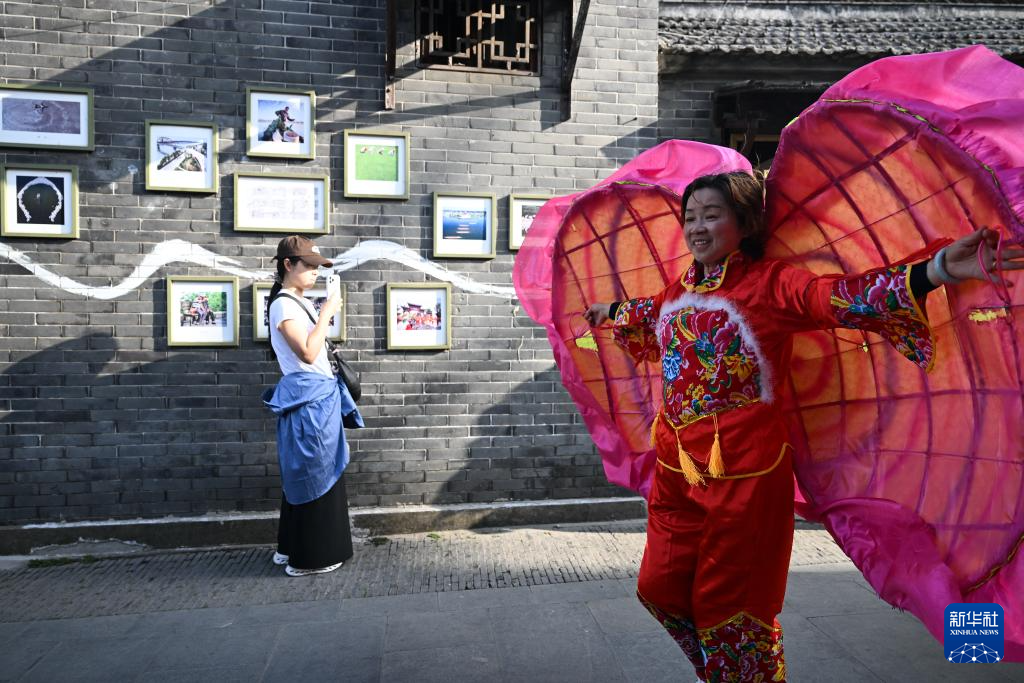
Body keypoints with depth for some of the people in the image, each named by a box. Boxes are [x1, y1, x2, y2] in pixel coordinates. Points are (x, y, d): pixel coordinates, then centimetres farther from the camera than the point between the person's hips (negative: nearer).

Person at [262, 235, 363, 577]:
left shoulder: (301, 303, 15)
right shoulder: (283, 305, -14)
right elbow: (308, 353, -23)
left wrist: (324, 315, 12)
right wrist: (326, 313, -18)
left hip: (319, 396, 10)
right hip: (307, 398, -10)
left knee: (310, 474, 16)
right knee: (314, 475, -2)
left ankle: (291, 548, 29)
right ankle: (308, 557, 11)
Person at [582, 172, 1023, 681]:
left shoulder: (772, 284, -10)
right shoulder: (680, 291, 9)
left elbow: (844, 296, -26)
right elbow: (650, 314, 31)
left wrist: (939, 268, -40)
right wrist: (611, 311, 49)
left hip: (744, 473, -7)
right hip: (675, 468, 7)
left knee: (727, 603, 7)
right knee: (660, 588, 16)